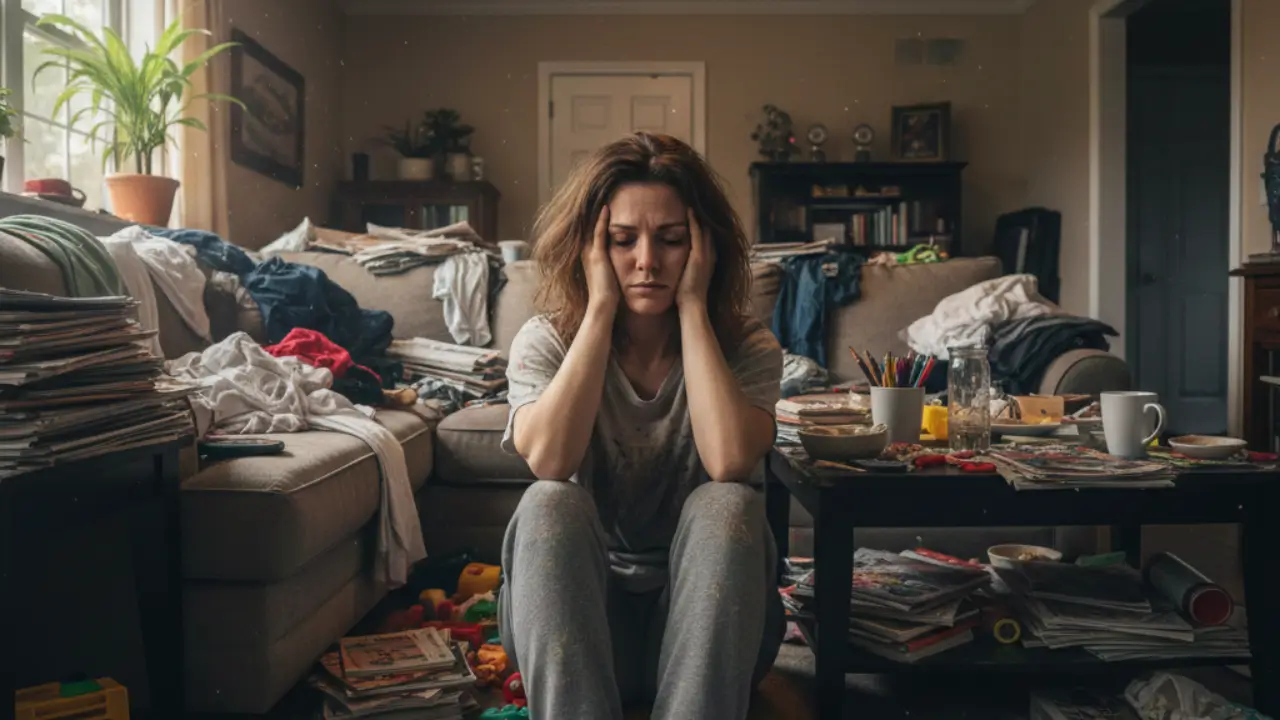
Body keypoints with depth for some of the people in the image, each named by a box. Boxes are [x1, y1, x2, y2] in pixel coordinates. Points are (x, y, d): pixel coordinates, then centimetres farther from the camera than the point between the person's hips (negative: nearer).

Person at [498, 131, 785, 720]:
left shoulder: (746, 347, -5)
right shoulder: (545, 341, -4)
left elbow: (730, 463, -27)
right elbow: (548, 460, -25)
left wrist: (692, 307, -20)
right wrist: (600, 308, -21)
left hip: (705, 622, 0)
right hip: (575, 615, 1)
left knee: (726, 503, -30)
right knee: (549, 504, -29)